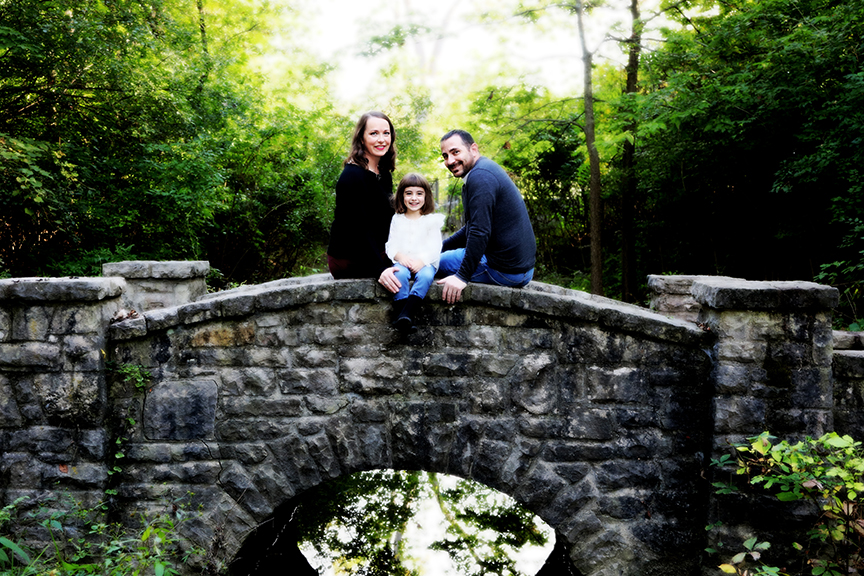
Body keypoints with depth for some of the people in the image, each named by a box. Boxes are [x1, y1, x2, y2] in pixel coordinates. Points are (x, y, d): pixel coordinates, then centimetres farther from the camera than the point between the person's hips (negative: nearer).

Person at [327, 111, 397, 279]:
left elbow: (386, 222, 10)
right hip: (350, 263, -9)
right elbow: (358, 228, -24)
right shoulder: (352, 176, -19)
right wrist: (379, 270, -29)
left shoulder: (384, 175, 8)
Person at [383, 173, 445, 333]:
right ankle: (401, 310, -43)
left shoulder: (432, 220, 9)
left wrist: (421, 261, -17)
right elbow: (391, 245, 7)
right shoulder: (397, 219, 15)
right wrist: (400, 256, -14)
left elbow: (434, 247, -1)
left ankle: (406, 314, -49)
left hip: (425, 263, -1)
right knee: (399, 274, -34)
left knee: (426, 276, -35)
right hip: (402, 261, 1)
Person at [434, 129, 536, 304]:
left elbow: (480, 232, -26)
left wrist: (462, 277, -25)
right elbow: (471, 228, 25)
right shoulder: (486, 169, 16)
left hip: (505, 270, -11)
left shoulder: (480, 176, -18)